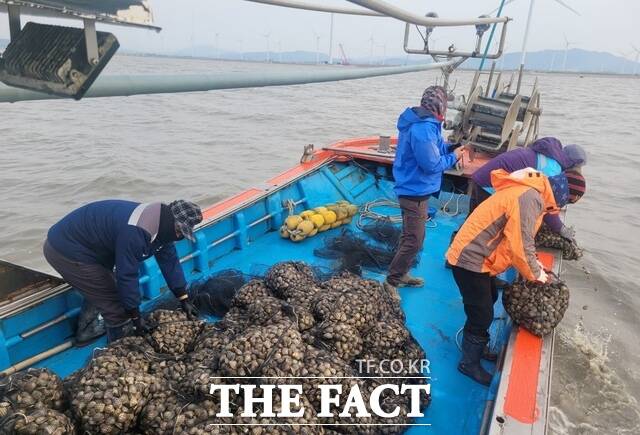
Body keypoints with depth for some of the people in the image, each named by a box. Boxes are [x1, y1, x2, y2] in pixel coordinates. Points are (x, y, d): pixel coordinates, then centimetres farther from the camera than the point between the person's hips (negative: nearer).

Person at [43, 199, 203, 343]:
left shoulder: (160, 225, -3)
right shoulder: (135, 232, -34)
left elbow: (169, 260, 3)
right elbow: (126, 275, -28)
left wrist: (184, 299, 5)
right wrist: (135, 317, -16)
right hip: (66, 252, -10)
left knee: (99, 290, 29)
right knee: (116, 304, -6)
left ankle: (86, 332, 48)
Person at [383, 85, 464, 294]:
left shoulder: (422, 122, 7)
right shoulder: (423, 129, -25)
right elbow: (432, 165, -23)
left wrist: (449, 148, 1)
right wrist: (453, 157, -8)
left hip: (413, 189, 11)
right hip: (416, 192, -11)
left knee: (410, 236, 20)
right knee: (414, 241, -4)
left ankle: (401, 274, 34)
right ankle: (391, 282, 6)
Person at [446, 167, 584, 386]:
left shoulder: (528, 191, 10)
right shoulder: (530, 198, -23)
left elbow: (518, 239, 20)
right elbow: (521, 247, -24)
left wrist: (533, 264, 12)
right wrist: (535, 274, -7)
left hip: (475, 256, 10)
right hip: (471, 260, -10)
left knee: (489, 299, 26)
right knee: (482, 315, 2)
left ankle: (476, 344, 45)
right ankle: (469, 363, 22)